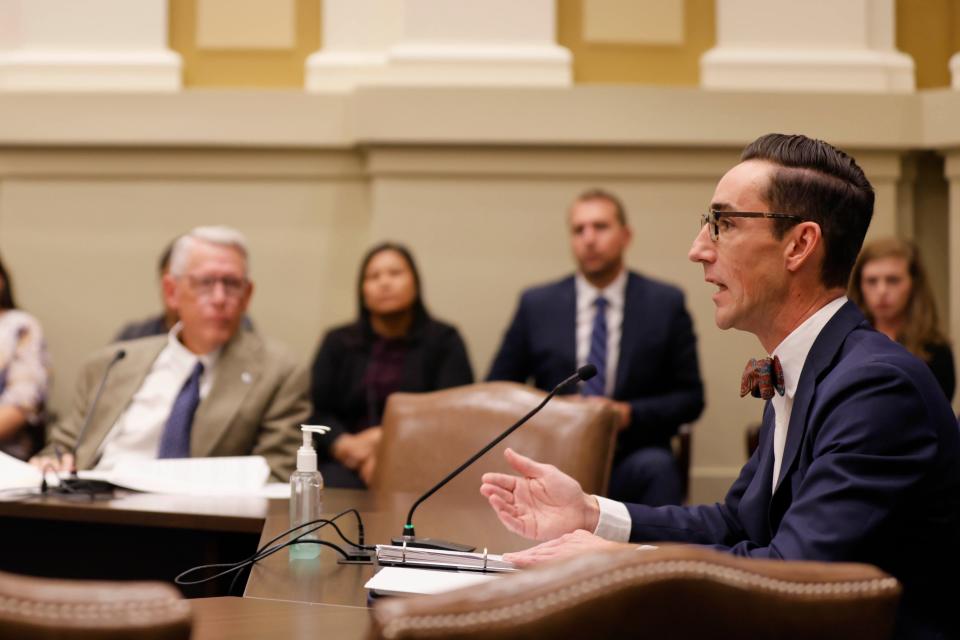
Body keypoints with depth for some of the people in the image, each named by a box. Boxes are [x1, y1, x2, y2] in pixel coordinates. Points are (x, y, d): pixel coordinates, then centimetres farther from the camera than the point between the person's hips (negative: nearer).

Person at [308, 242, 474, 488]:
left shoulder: (444, 341, 12)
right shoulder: (337, 342, 19)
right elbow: (316, 411, 9)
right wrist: (346, 445, -12)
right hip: (349, 464, 1)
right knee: (334, 483, -34)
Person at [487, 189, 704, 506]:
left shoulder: (665, 303, 6)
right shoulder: (536, 304, 9)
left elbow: (691, 397, 7)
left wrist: (629, 414, -10)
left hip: (633, 464, 0)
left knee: (656, 467, -35)